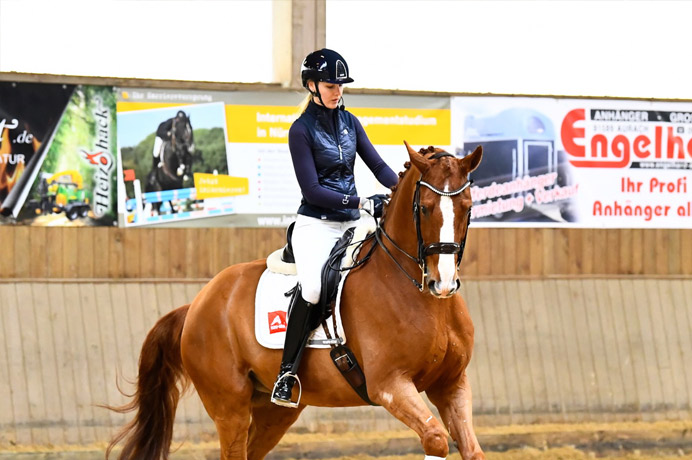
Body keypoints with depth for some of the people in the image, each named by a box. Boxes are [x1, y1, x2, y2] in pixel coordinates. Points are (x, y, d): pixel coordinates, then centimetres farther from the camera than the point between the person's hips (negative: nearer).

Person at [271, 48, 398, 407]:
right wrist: (362, 202, -19)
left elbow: (378, 166, 11)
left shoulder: (349, 122, 12)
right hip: (316, 224, -6)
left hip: (351, 225, 6)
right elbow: (312, 190, -12)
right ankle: (286, 374, -21)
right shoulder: (302, 130, -6)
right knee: (312, 287, -30)